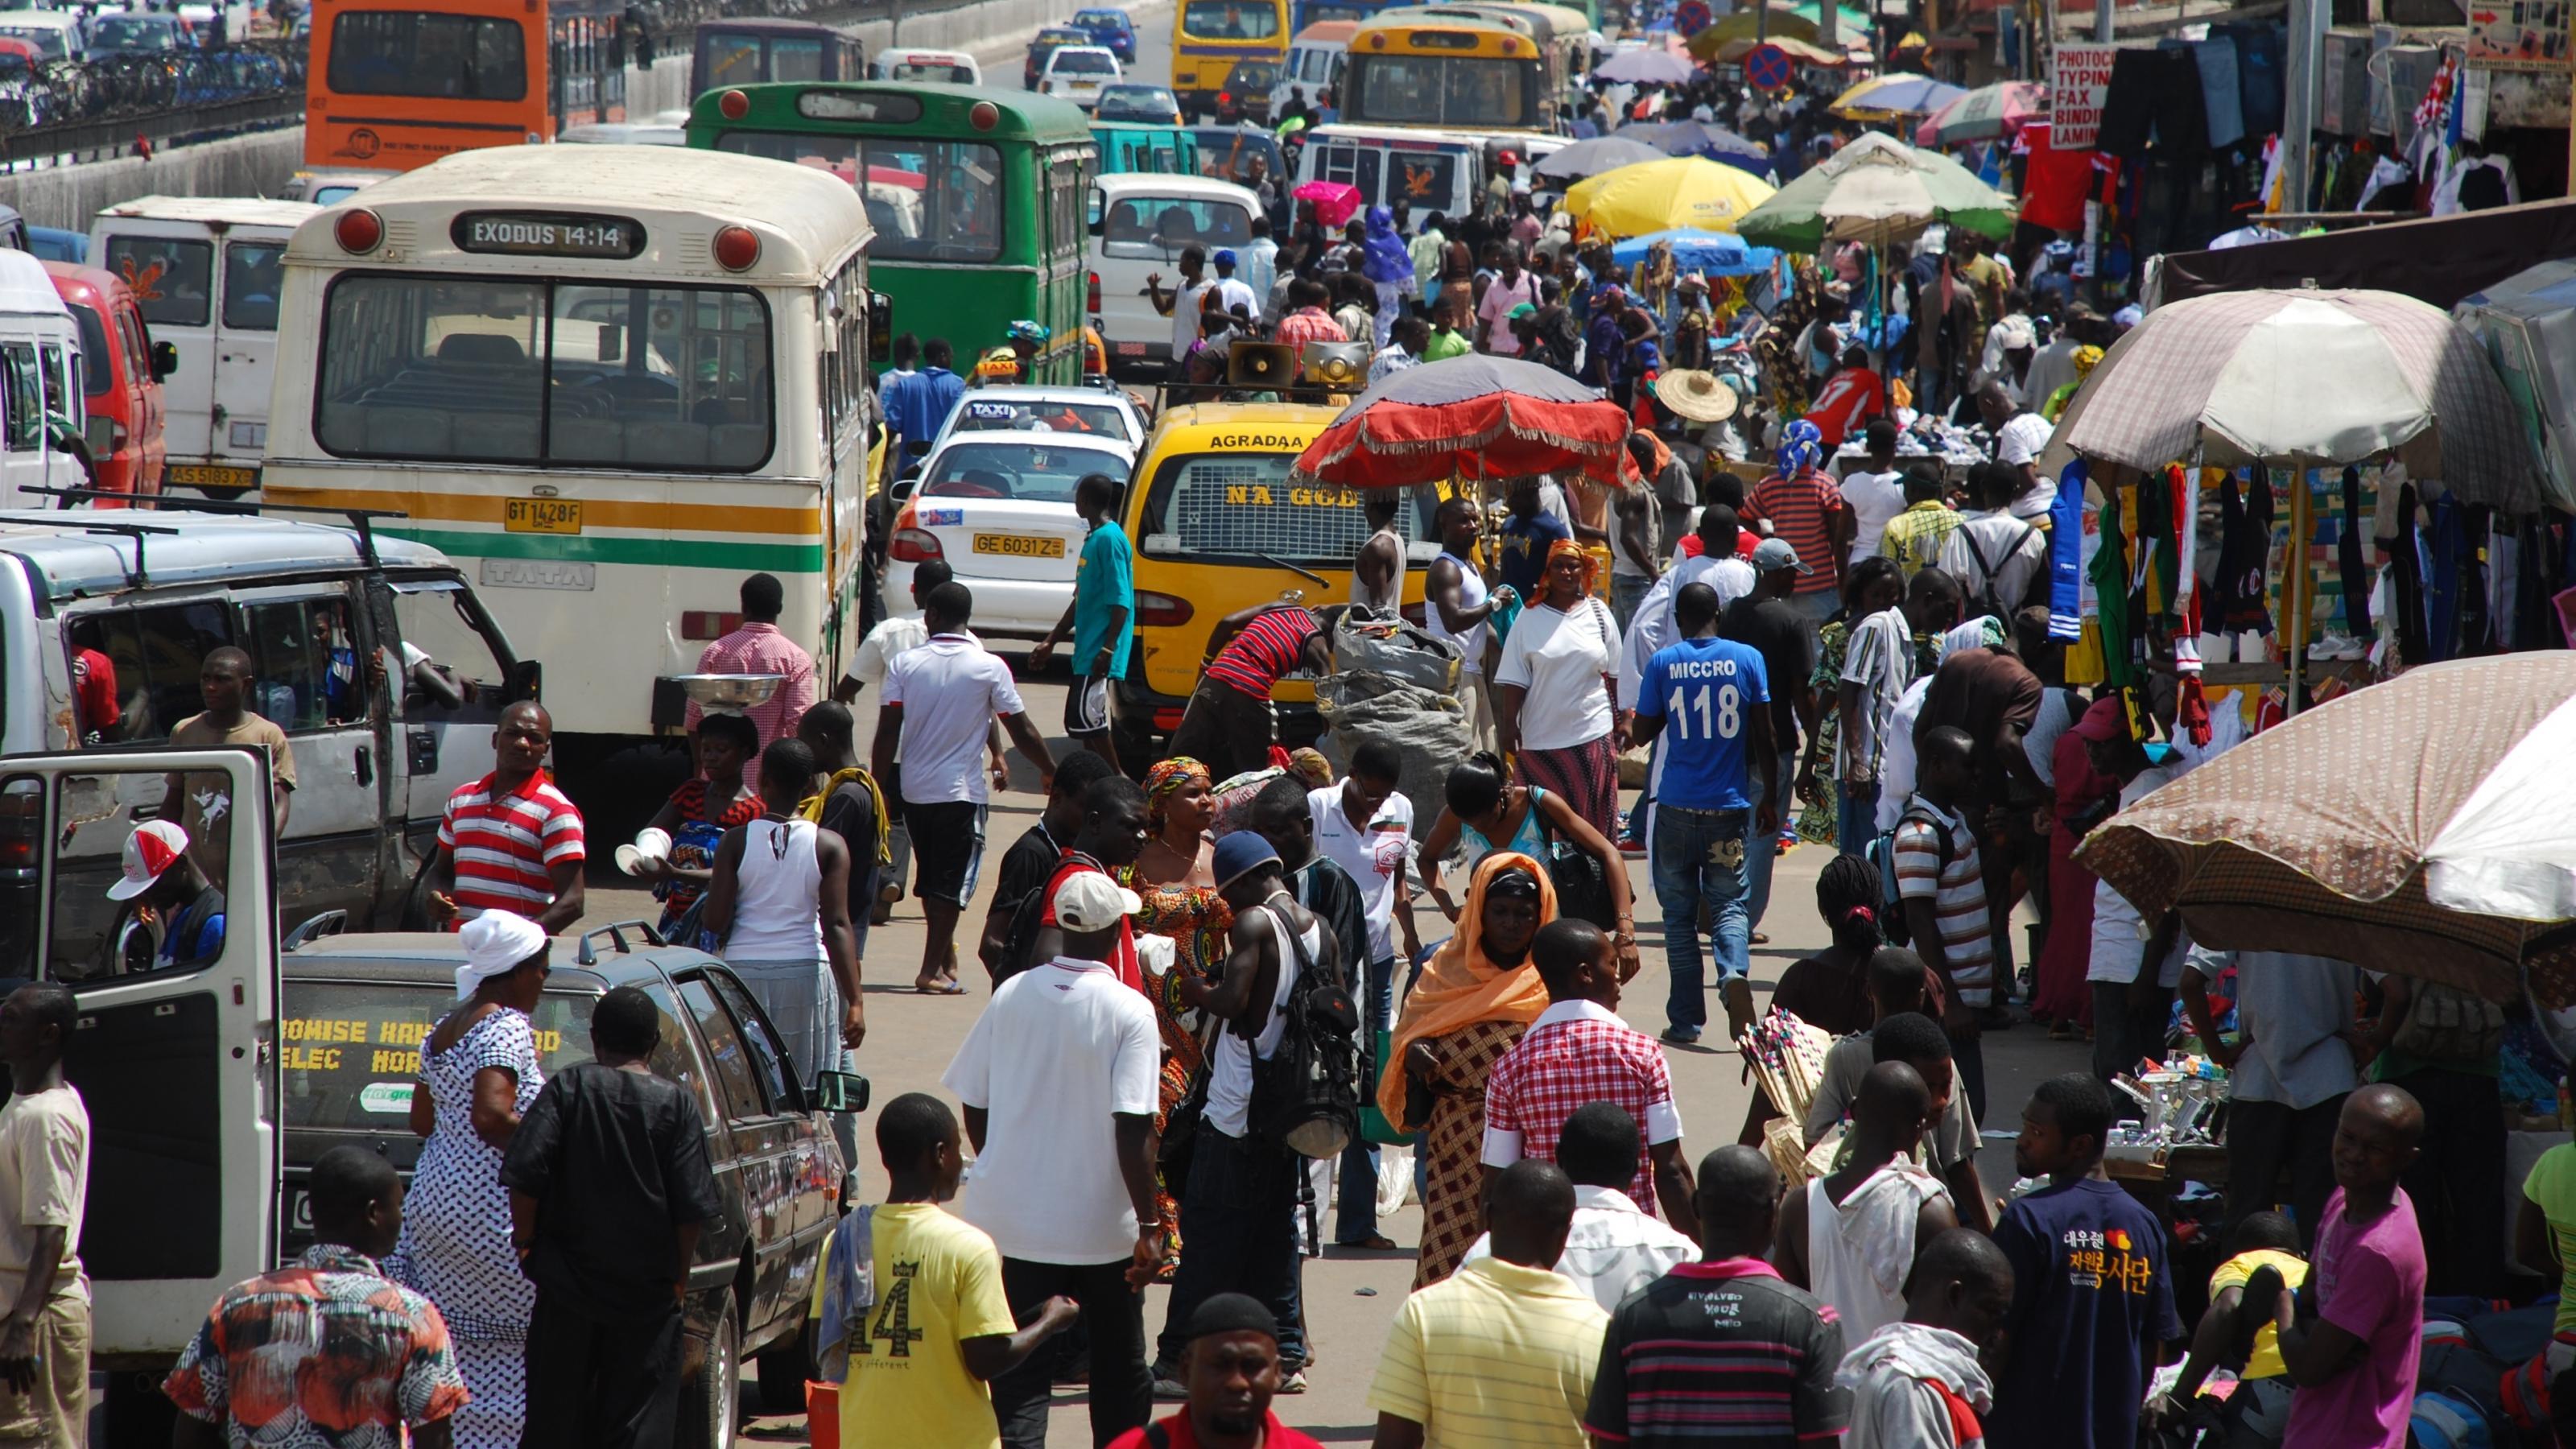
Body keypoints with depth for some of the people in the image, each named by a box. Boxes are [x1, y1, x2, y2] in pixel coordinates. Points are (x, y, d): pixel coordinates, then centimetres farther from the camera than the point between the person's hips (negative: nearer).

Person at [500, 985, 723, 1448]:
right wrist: (679, 1277, 6)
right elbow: (692, 1207, -6)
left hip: (568, 1287, 0)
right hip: (648, 1292, 0)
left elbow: (524, 1173, -11)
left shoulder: (570, 1087, -4)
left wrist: (525, 1239, 3)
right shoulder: (676, 1103, -4)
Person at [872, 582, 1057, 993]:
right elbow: (1022, 731, -3)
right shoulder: (990, 668, -7)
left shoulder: (905, 664, -4)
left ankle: (947, 960, 26)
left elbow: (887, 731, -6)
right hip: (962, 790, -3)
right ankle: (932, 969, -5)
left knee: (932, 879, 17)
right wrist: (1050, 772, 12)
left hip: (915, 789, 3)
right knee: (951, 883, 1)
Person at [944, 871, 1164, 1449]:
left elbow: (974, 1106, 5)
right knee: (1118, 1368, 15)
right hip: (1102, 1224, -3)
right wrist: (1148, 1226, -13)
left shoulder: (1011, 995, -2)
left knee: (1018, 1375, 5)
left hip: (1014, 1221, 3)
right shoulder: (1128, 1012, -14)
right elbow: (1132, 1128, -19)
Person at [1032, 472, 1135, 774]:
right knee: (1084, 720, 11)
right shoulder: (1094, 538, 17)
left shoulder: (1109, 539, -14)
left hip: (1098, 653, -10)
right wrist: (1050, 641, 26)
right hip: (1087, 650, 10)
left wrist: (1107, 649, -23)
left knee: (1084, 718, -12)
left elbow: (1120, 601, -19)